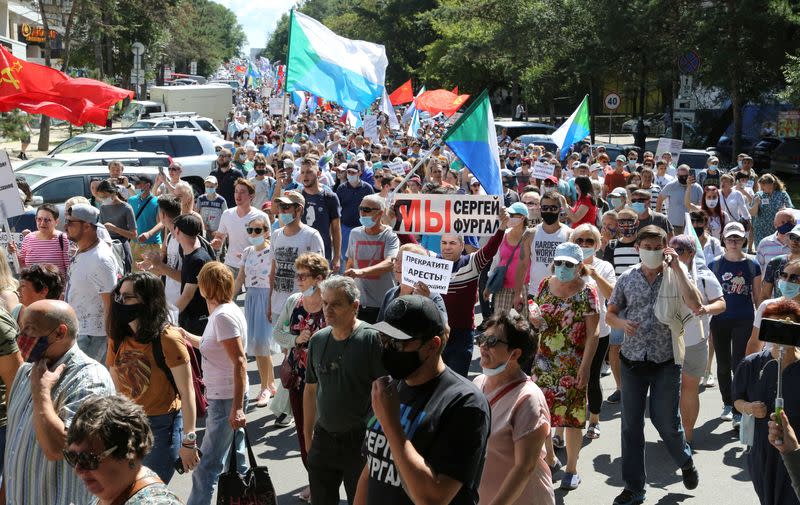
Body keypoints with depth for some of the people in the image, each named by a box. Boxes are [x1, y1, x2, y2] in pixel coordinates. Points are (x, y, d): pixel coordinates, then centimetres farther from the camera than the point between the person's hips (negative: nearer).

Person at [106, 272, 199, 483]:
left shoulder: (167, 339, -17)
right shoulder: (118, 338, 3)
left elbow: (187, 393, -16)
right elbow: (115, 388, 9)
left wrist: (188, 442, -15)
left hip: (162, 427, -6)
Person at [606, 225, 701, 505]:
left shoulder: (674, 275, -4)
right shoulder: (626, 278, 3)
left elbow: (695, 304, -21)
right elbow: (610, 314, 11)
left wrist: (676, 267, -21)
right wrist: (622, 323, -12)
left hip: (666, 361, -2)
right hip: (633, 360, 2)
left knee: (666, 420, 4)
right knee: (631, 424, 5)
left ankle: (686, 462, 35)